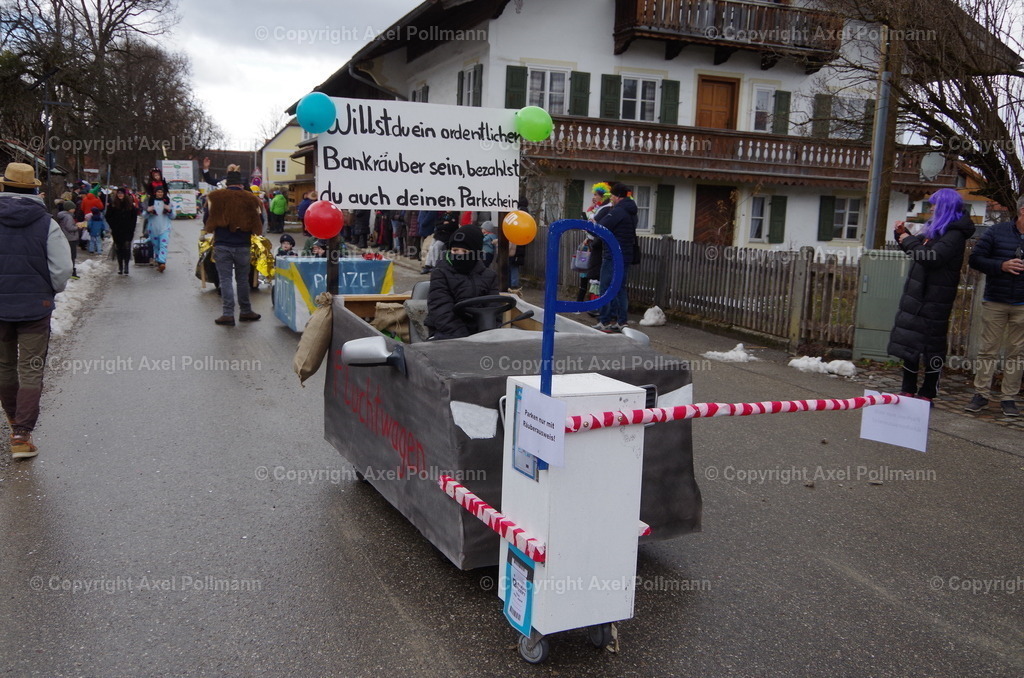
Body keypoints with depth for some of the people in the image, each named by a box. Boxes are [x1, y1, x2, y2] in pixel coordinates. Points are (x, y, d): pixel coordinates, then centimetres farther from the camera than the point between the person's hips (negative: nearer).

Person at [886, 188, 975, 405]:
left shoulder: (955, 234, -13)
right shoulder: (934, 228, 17)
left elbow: (932, 257, -25)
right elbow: (918, 250, 29)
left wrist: (908, 241, -14)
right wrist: (903, 233, 14)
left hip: (935, 298, -9)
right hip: (917, 294, 9)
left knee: (932, 345, -2)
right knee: (909, 340, 11)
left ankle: (927, 394, 6)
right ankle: (908, 389, 20)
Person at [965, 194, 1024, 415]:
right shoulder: (997, 232, -1)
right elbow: (974, 259, -2)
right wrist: (1002, 266, -16)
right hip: (995, 303, -2)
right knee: (988, 350, 2)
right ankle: (980, 395, 9)